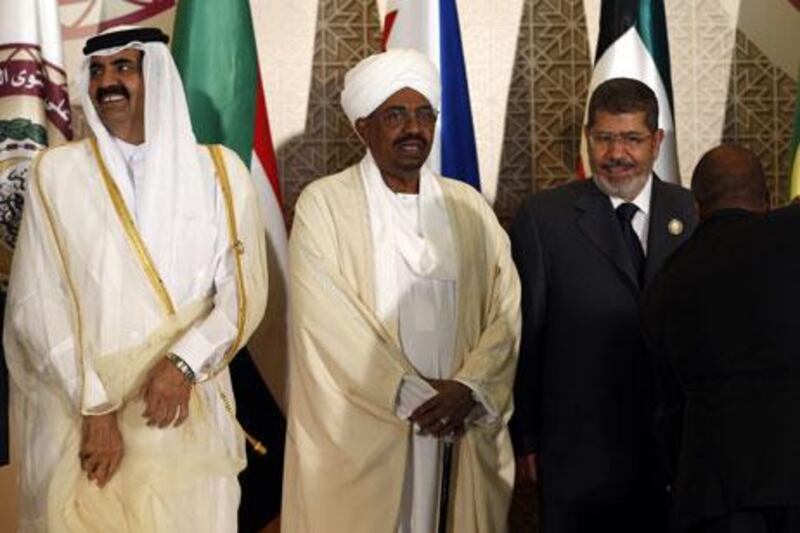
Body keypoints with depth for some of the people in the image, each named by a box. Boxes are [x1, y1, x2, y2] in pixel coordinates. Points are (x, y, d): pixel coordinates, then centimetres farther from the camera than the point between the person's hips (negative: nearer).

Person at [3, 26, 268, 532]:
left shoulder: (219, 170, 5)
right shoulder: (56, 172, 2)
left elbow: (245, 291, 1)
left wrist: (184, 363, -14)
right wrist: (95, 407, -11)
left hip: (189, 416, 1)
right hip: (79, 415, 0)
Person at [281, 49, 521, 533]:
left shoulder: (469, 207, 11)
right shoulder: (324, 204, -1)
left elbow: (506, 309, 3)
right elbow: (327, 321, -10)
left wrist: (469, 388, -12)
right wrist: (412, 395, -13)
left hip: (458, 431, 3)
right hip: (355, 436, -3)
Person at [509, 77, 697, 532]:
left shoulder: (691, 214, 5)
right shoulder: (543, 218, -1)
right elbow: (524, 336, 1)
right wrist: (524, 440, 0)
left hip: (674, 448, 2)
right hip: (578, 456, -2)